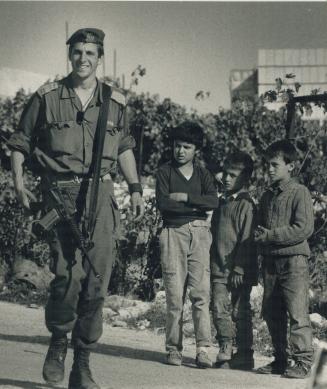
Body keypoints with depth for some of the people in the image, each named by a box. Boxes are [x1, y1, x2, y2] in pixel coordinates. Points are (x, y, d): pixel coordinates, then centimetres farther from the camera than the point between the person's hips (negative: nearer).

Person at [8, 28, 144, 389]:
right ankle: (58, 342, 11)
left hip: (100, 195, 3)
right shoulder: (46, 97, 3)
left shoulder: (114, 101, 10)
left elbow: (124, 147, 24)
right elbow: (19, 142, 10)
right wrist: (18, 182, -2)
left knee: (97, 280, -2)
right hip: (60, 193, -3)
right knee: (68, 274, -16)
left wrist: (135, 188, 18)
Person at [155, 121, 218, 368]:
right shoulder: (165, 172, 9)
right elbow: (163, 204, -6)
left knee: (201, 292, -9)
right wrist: (196, 205, -5)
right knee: (175, 294, -4)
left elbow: (213, 201, -2)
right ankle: (174, 348, 2)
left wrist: (185, 197, -8)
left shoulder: (203, 174, 15)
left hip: (199, 233, 1)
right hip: (173, 232, -1)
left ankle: (203, 349, -13)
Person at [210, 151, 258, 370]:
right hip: (219, 269, 6)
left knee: (240, 312, -1)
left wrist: (239, 270, -15)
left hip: (240, 270, -6)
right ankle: (225, 352, 10)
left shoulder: (246, 205, -8)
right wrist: (212, 264, 16)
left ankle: (245, 355, 6)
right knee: (220, 310, 2)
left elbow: (247, 240, -12)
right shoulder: (221, 202, 14)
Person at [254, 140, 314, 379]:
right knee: (272, 313, 8)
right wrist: (259, 235, 5)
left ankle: (302, 361, -5)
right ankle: (281, 359, 16)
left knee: (297, 312, -9)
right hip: (270, 261, 7)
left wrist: (271, 235, -14)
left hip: (294, 260, -7)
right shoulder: (267, 196, 16)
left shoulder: (299, 193, -6)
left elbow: (304, 229, -14)